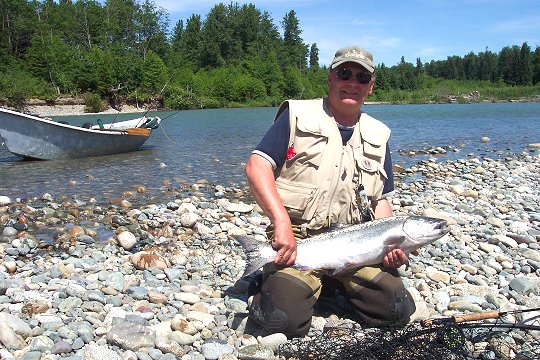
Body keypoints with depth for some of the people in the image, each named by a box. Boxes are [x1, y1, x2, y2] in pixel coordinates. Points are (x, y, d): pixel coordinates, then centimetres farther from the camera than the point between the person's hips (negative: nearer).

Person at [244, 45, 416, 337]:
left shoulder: (377, 136, 14)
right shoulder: (297, 115, 0)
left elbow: (380, 201, 16)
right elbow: (256, 166, -10)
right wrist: (281, 221, -23)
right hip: (297, 236, -4)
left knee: (398, 311, -11)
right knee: (284, 319, -24)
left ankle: (335, 283, 15)